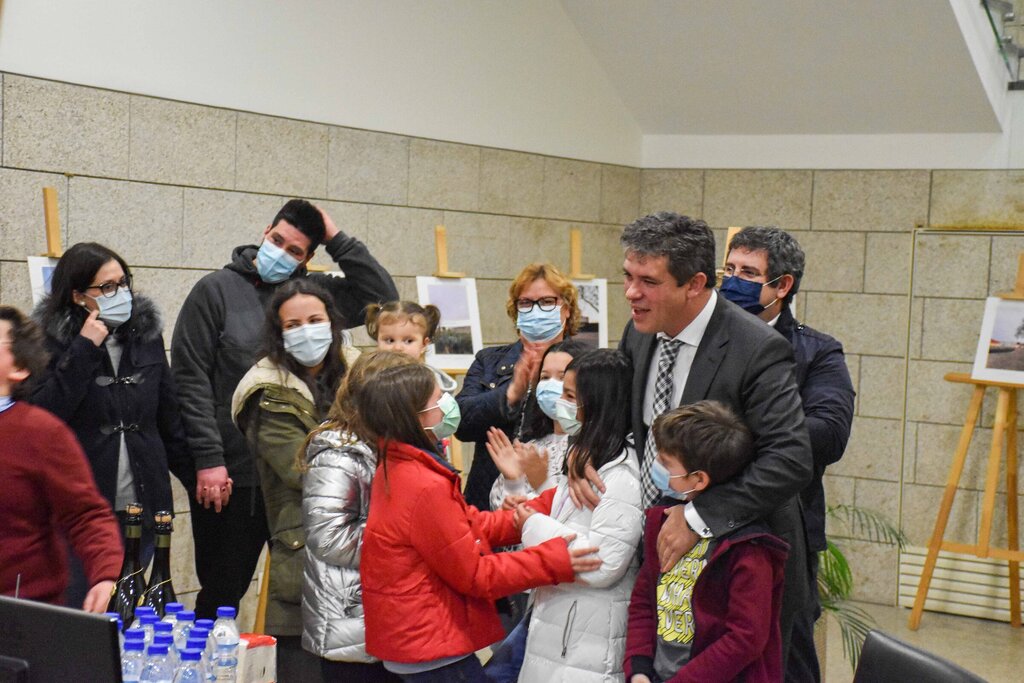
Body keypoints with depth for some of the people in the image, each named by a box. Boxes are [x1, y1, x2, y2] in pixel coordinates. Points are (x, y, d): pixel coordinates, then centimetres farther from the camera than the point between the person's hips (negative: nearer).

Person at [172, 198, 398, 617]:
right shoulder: (216, 290, -1)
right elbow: (190, 379, -6)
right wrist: (208, 459, -12)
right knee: (222, 591, 6)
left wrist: (338, 241, 0)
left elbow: (382, 298, 4)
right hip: (232, 475, -3)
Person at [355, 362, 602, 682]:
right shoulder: (425, 488, -25)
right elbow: (473, 574, -18)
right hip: (432, 648, -10)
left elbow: (474, 525, 6)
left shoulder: (395, 468, 6)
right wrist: (553, 561, -19)